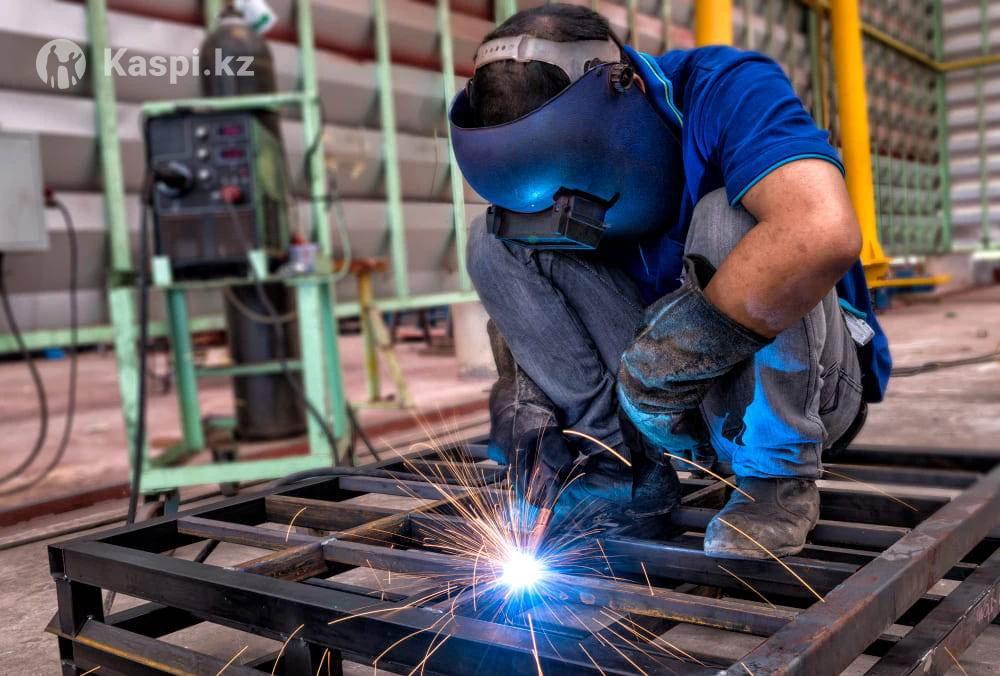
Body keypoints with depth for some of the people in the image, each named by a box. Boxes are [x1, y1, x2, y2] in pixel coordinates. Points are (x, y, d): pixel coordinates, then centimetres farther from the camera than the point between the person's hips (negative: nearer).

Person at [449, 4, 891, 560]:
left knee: (727, 216, -33)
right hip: (676, 390, 5)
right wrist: (516, 397, -15)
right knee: (493, 240, -9)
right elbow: (515, 299, 4)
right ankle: (631, 479, -8)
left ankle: (780, 476, -14)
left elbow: (824, 232, -41)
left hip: (804, 380, -4)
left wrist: (672, 359, -37)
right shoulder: (558, 160, -5)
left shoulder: (725, 90, -22)